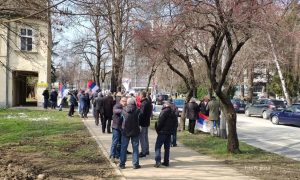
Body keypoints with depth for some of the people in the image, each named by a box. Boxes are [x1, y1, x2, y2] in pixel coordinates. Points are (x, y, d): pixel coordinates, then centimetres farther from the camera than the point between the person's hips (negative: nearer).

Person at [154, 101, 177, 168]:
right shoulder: (173, 113, 10)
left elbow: (160, 122, -16)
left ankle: (158, 161, -15)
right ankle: (166, 162, 15)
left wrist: (157, 129, -3)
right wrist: (171, 130, 16)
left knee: (158, 147, -4)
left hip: (162, 132, -7)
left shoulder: (164, 112, -13)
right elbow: (174, 123, 13)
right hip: (169, 133, 7)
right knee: (167, 148, 13)